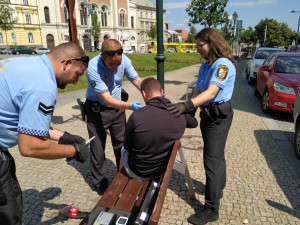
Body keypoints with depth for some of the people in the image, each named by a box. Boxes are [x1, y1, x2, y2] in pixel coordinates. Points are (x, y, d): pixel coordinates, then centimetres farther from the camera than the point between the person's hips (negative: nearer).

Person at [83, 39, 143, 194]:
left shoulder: (124, 60, -16)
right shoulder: (93, 68, -29)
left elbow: (137, 81, -8)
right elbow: (107, 99, -30)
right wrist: (130, 106, -42)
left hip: (118, 108, 4)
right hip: (97, 110, -4)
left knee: (121, 145, 16)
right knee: (98, 148, 6)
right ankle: (99, 183, 27)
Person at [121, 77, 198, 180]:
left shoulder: (136, 117, -28)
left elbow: (127, 146, -12)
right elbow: (194, 123, 9)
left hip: (138, 173, -4)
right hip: (164, 170, 4)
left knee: (124, 150, 28)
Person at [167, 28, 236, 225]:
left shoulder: (223, 64, -17)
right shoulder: (205, 66, 10)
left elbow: (211, 92, -29)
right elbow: (199, 90, 10)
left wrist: (186, 106, -39)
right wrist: (188, 109, 0)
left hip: (219, 115, -9)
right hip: (208, 113, 9)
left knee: (212, 159, -5)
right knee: (216, 154, 22)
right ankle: (218, 188, 42)